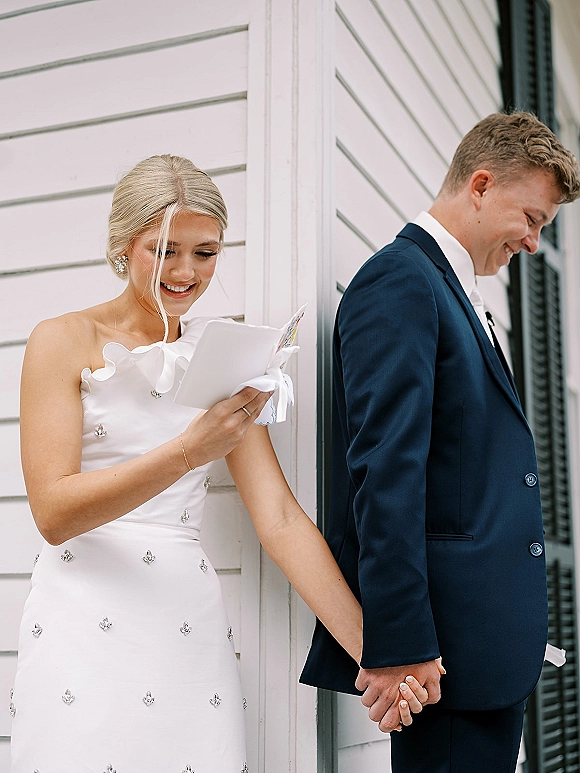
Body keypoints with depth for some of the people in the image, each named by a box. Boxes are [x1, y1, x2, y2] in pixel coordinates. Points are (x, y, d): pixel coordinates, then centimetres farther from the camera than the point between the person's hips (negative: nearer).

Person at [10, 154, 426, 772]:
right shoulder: (64, 341, -2)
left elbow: (279, 517, 3)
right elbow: (53, 513, -10)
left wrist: (372, 650, -5)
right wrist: (186, 452, -25)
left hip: (189, 624, 3)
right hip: (82, 622, -3)